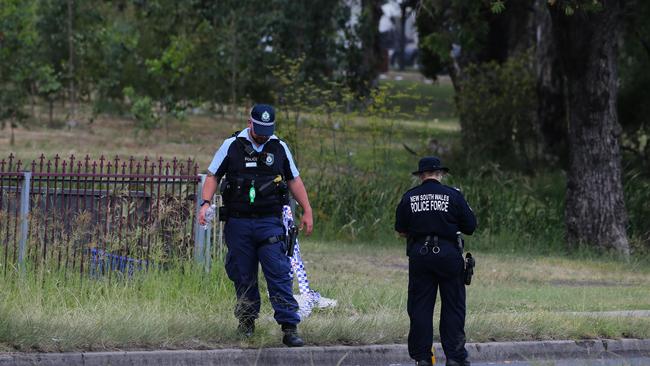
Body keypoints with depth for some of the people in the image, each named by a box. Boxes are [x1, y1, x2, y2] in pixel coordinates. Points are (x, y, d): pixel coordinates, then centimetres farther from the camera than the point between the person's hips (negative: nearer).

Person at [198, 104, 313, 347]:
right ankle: (246, 322, 20)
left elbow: (294, 180, 16)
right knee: (243, 277, 5)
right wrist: (205, 203, -8)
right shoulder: (232, 146, 3)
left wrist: (307, 211, 12)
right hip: (238, 223, 0)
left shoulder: (279, 148, 8)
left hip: (270, 222, 0)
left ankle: (289, 327, -14)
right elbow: (213, 176, 7)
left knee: (279, 274, -10)